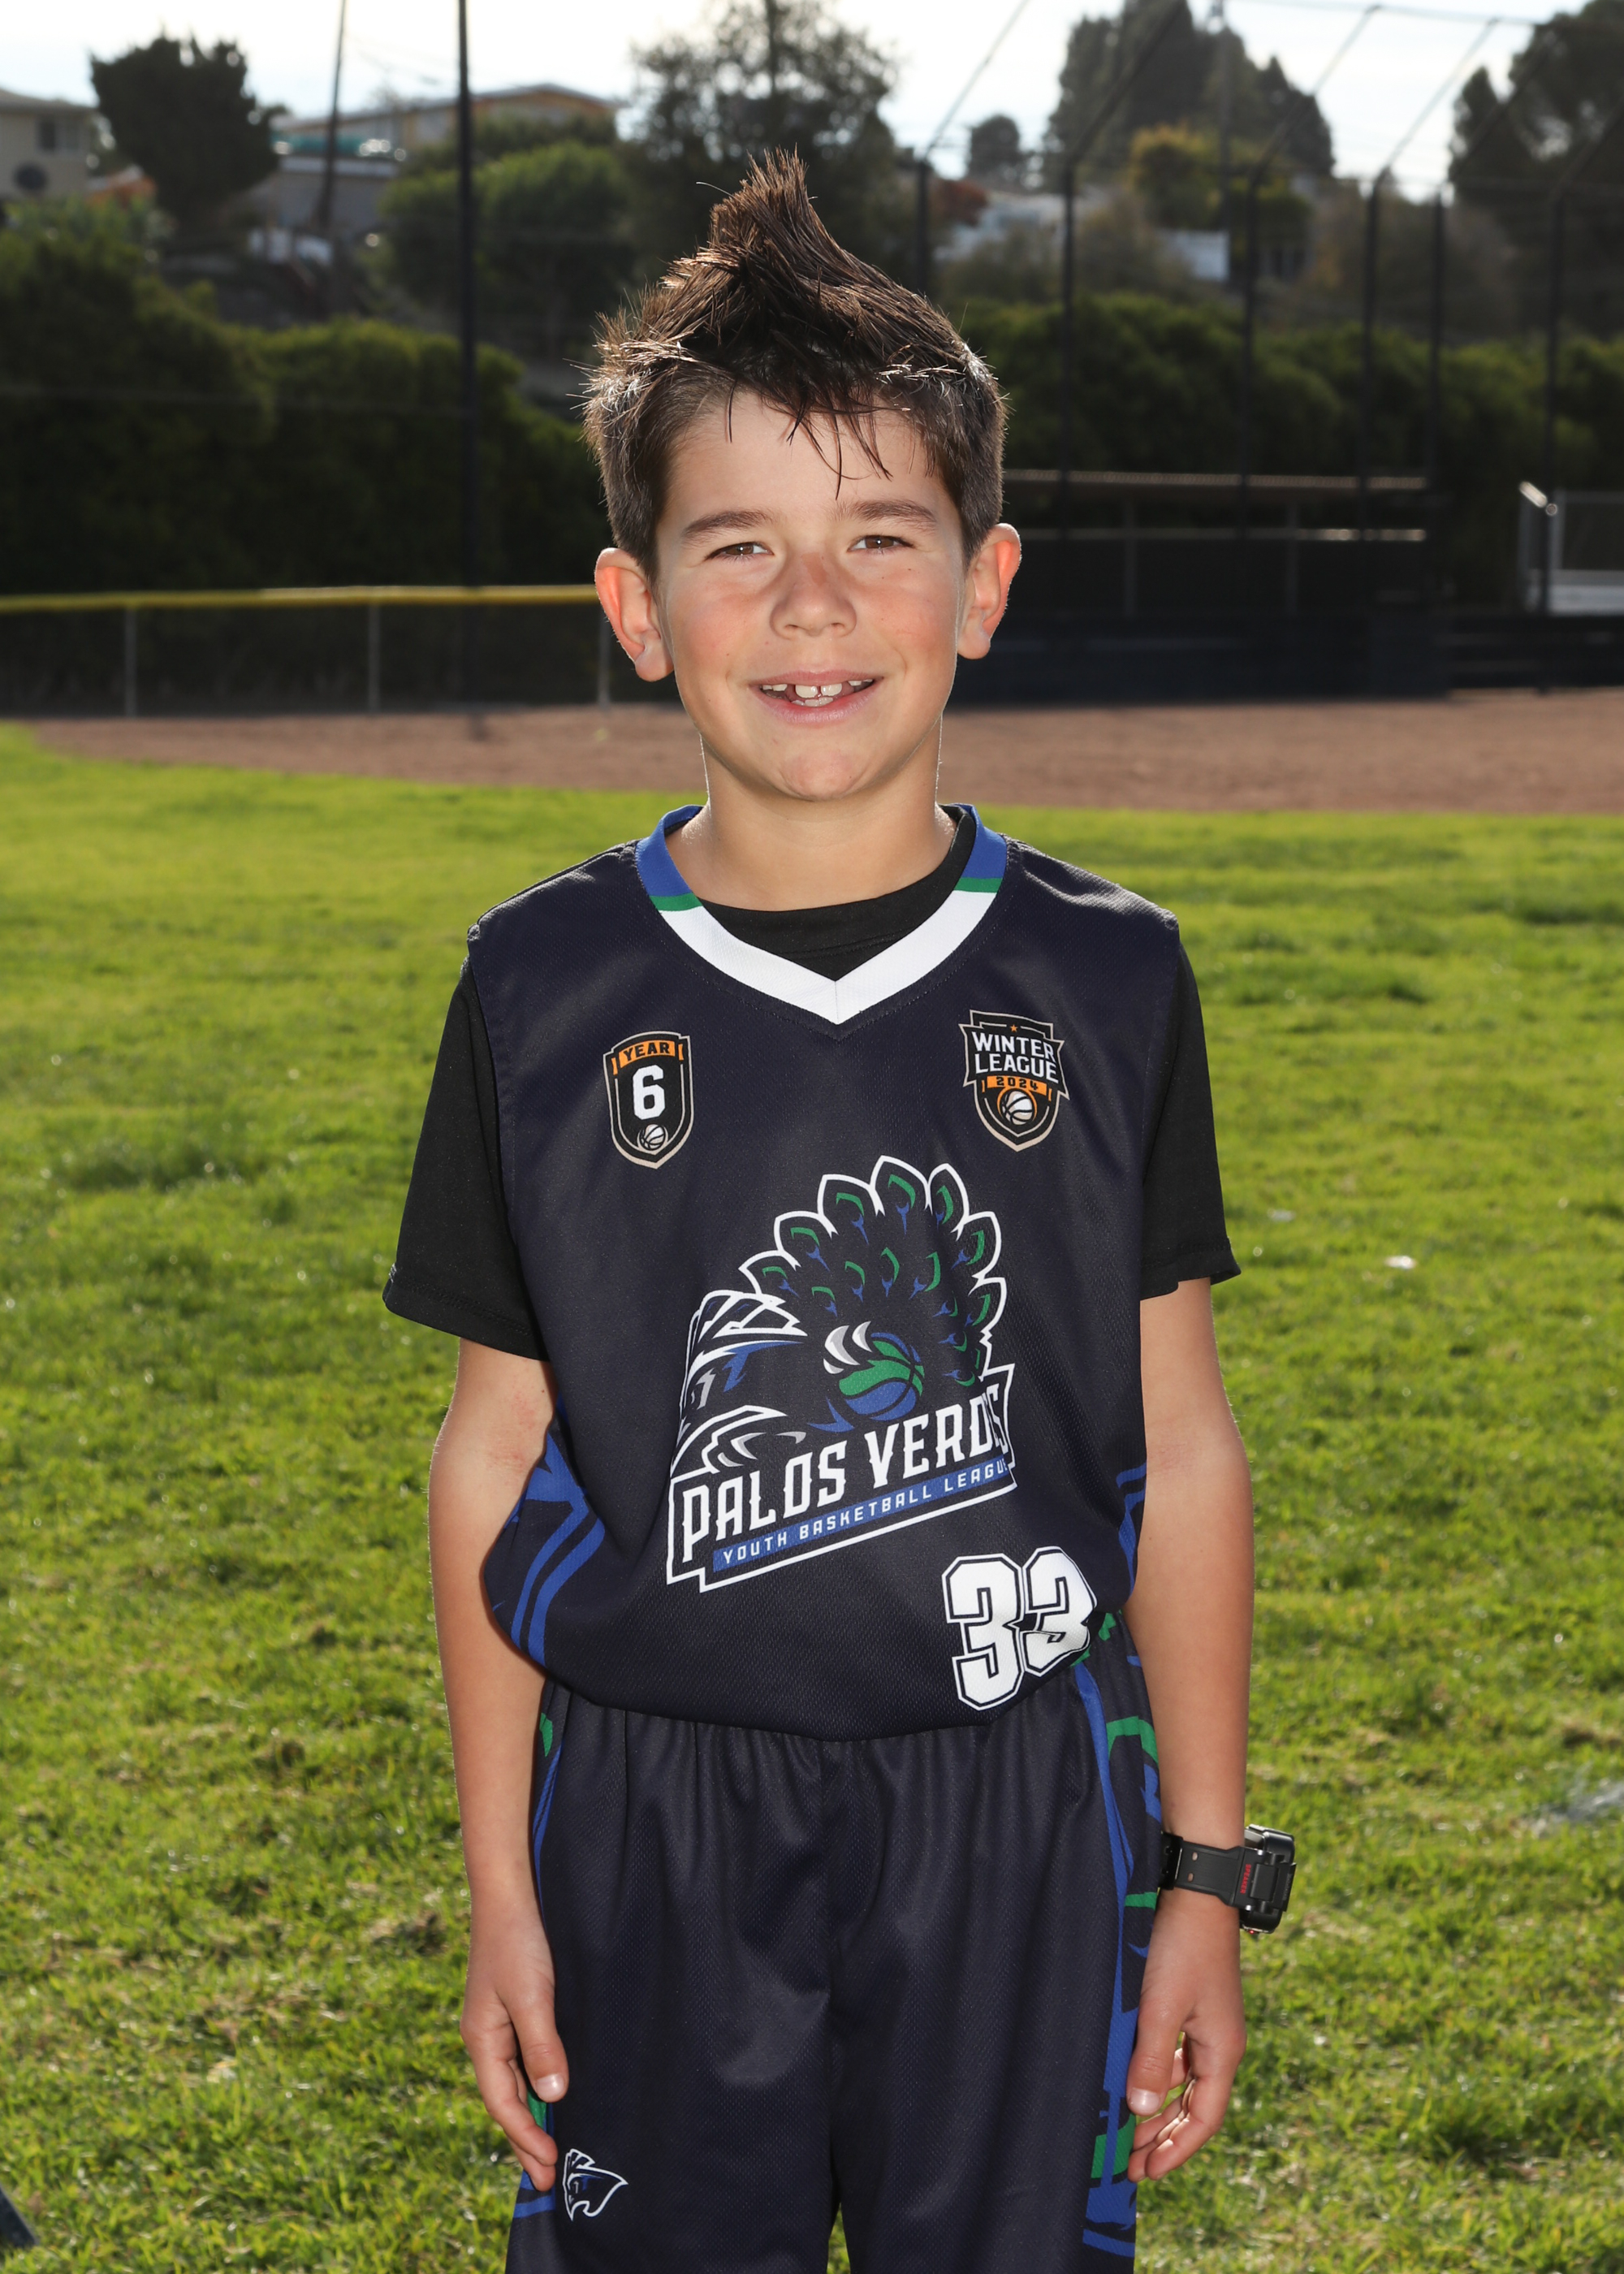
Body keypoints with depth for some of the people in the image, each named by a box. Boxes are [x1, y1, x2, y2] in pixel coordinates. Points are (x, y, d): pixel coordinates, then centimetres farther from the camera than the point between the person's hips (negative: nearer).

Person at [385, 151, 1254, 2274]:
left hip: (1019, 1806, 0)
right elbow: (498, 1450, 2)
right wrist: (503, 1885, 2)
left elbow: (1179, 1449, 2)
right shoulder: (549, 987, -3)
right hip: (655, 1817, 0)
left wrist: (1205, 1878, 3)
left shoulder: (1104, 979, -2)